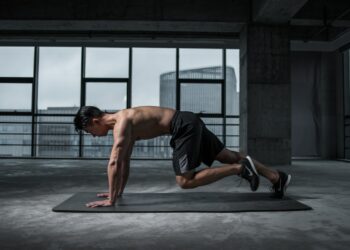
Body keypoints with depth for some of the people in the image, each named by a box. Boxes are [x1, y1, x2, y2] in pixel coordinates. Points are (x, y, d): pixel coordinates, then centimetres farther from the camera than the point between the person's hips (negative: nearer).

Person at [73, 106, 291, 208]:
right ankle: (278, 177, 18)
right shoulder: (124, 122, 17)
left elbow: (115, 162, -20)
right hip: (190, 124, 10)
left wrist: (111, 200, -15)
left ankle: (240, 168, -6)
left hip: (185, 126, -10)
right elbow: (125, 161, 23)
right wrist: (119, 191, 24)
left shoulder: (121, 123, -13)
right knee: (228, 156, 13)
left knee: (185, 181, -8)